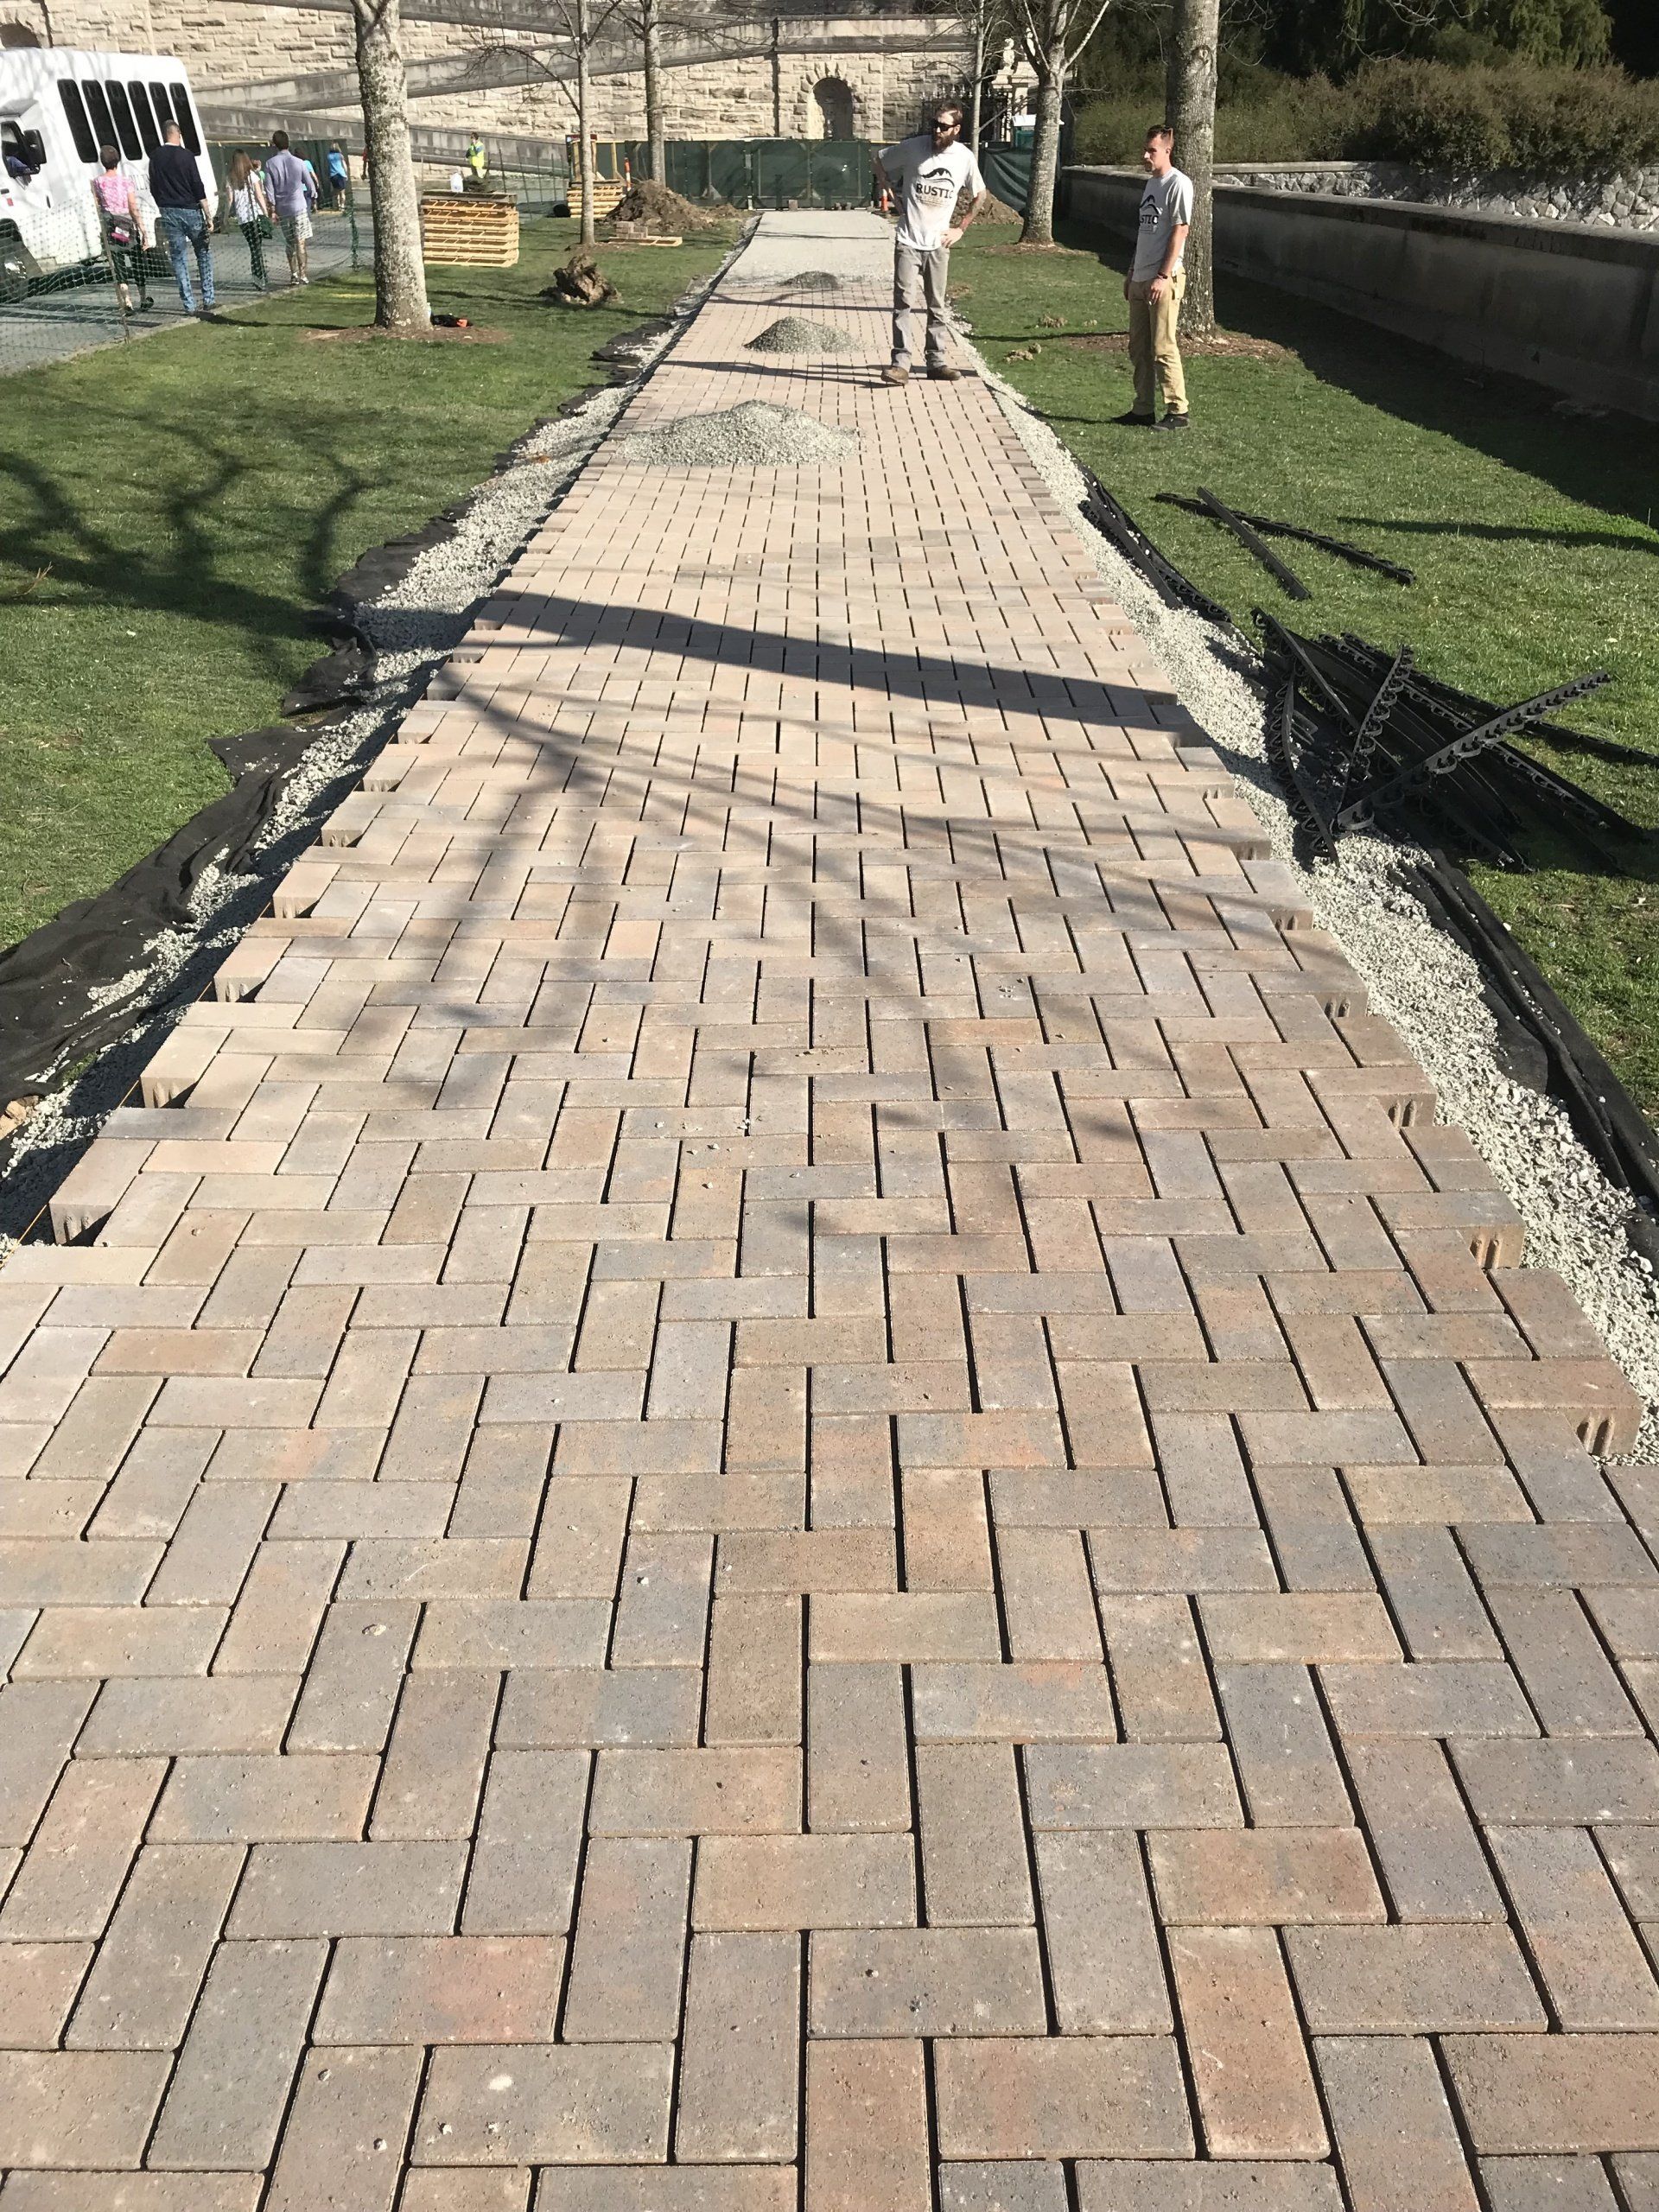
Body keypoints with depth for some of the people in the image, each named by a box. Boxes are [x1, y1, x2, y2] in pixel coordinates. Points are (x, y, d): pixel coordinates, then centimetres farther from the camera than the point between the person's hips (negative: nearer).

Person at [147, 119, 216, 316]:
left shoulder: (155, 157, 6)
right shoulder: (185, 156, -7)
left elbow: (153, 189, 11)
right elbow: (198, 188, -11)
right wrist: (208, 215, -8)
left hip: (168, 213, 3)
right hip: (190, 211, -3)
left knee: (178, 258, 5)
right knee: (204, 254, 9)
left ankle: (189, 305, 1)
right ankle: (207, 301, 3)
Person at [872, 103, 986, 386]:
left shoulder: (965, 157, 0)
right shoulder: (913, 148, -5)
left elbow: (980, 195, 15)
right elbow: (880, 161, 11)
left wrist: (961, 228, 8)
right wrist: (892, 195, 4)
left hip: (939, 244, 2)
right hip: (908, 242, -2)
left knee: (937, 306, 10)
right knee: (904, 303, -10)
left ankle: (938, 359, 19)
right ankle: (900, 363, -12)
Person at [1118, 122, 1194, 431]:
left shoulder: (1178, 183, -9)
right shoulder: (1151, 183, 18)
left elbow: (1180, 231, -15)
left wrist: (1163, 276, -21)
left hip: (1164, 280, -9)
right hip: (1140, 278, 9)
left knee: (1163, 348, -10)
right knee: (1138, 348, 11)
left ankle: (1177, 411, -4)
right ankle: (1143, 410, 18)